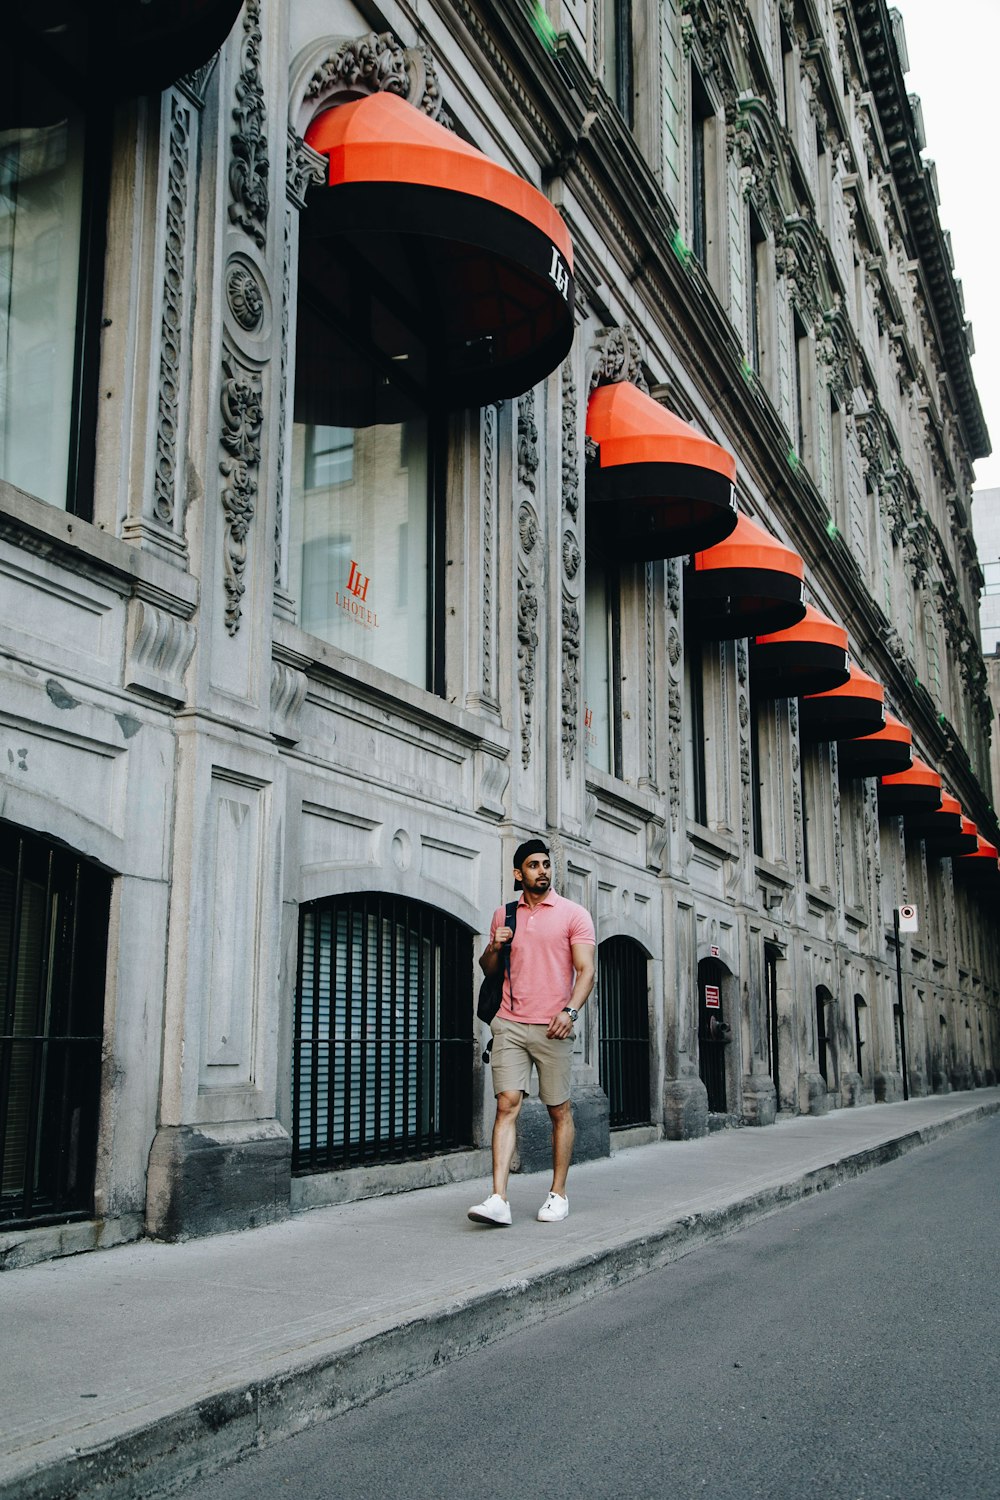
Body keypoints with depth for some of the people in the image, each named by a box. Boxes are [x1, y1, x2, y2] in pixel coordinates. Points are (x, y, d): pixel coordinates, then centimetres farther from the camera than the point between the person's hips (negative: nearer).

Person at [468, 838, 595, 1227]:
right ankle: (498, 1199, -13)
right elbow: (488, 969, 22)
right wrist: (493, 948, 0)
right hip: (510, 1024, 2)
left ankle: (558, 1194, 16)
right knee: (507, 1104, -8)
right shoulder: (503, 915, 14)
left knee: (559, 1110, 5)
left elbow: (585, 970, -4)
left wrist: (570, 1011, -19)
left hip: (552, 1028, -2)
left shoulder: (573, 914, 2)